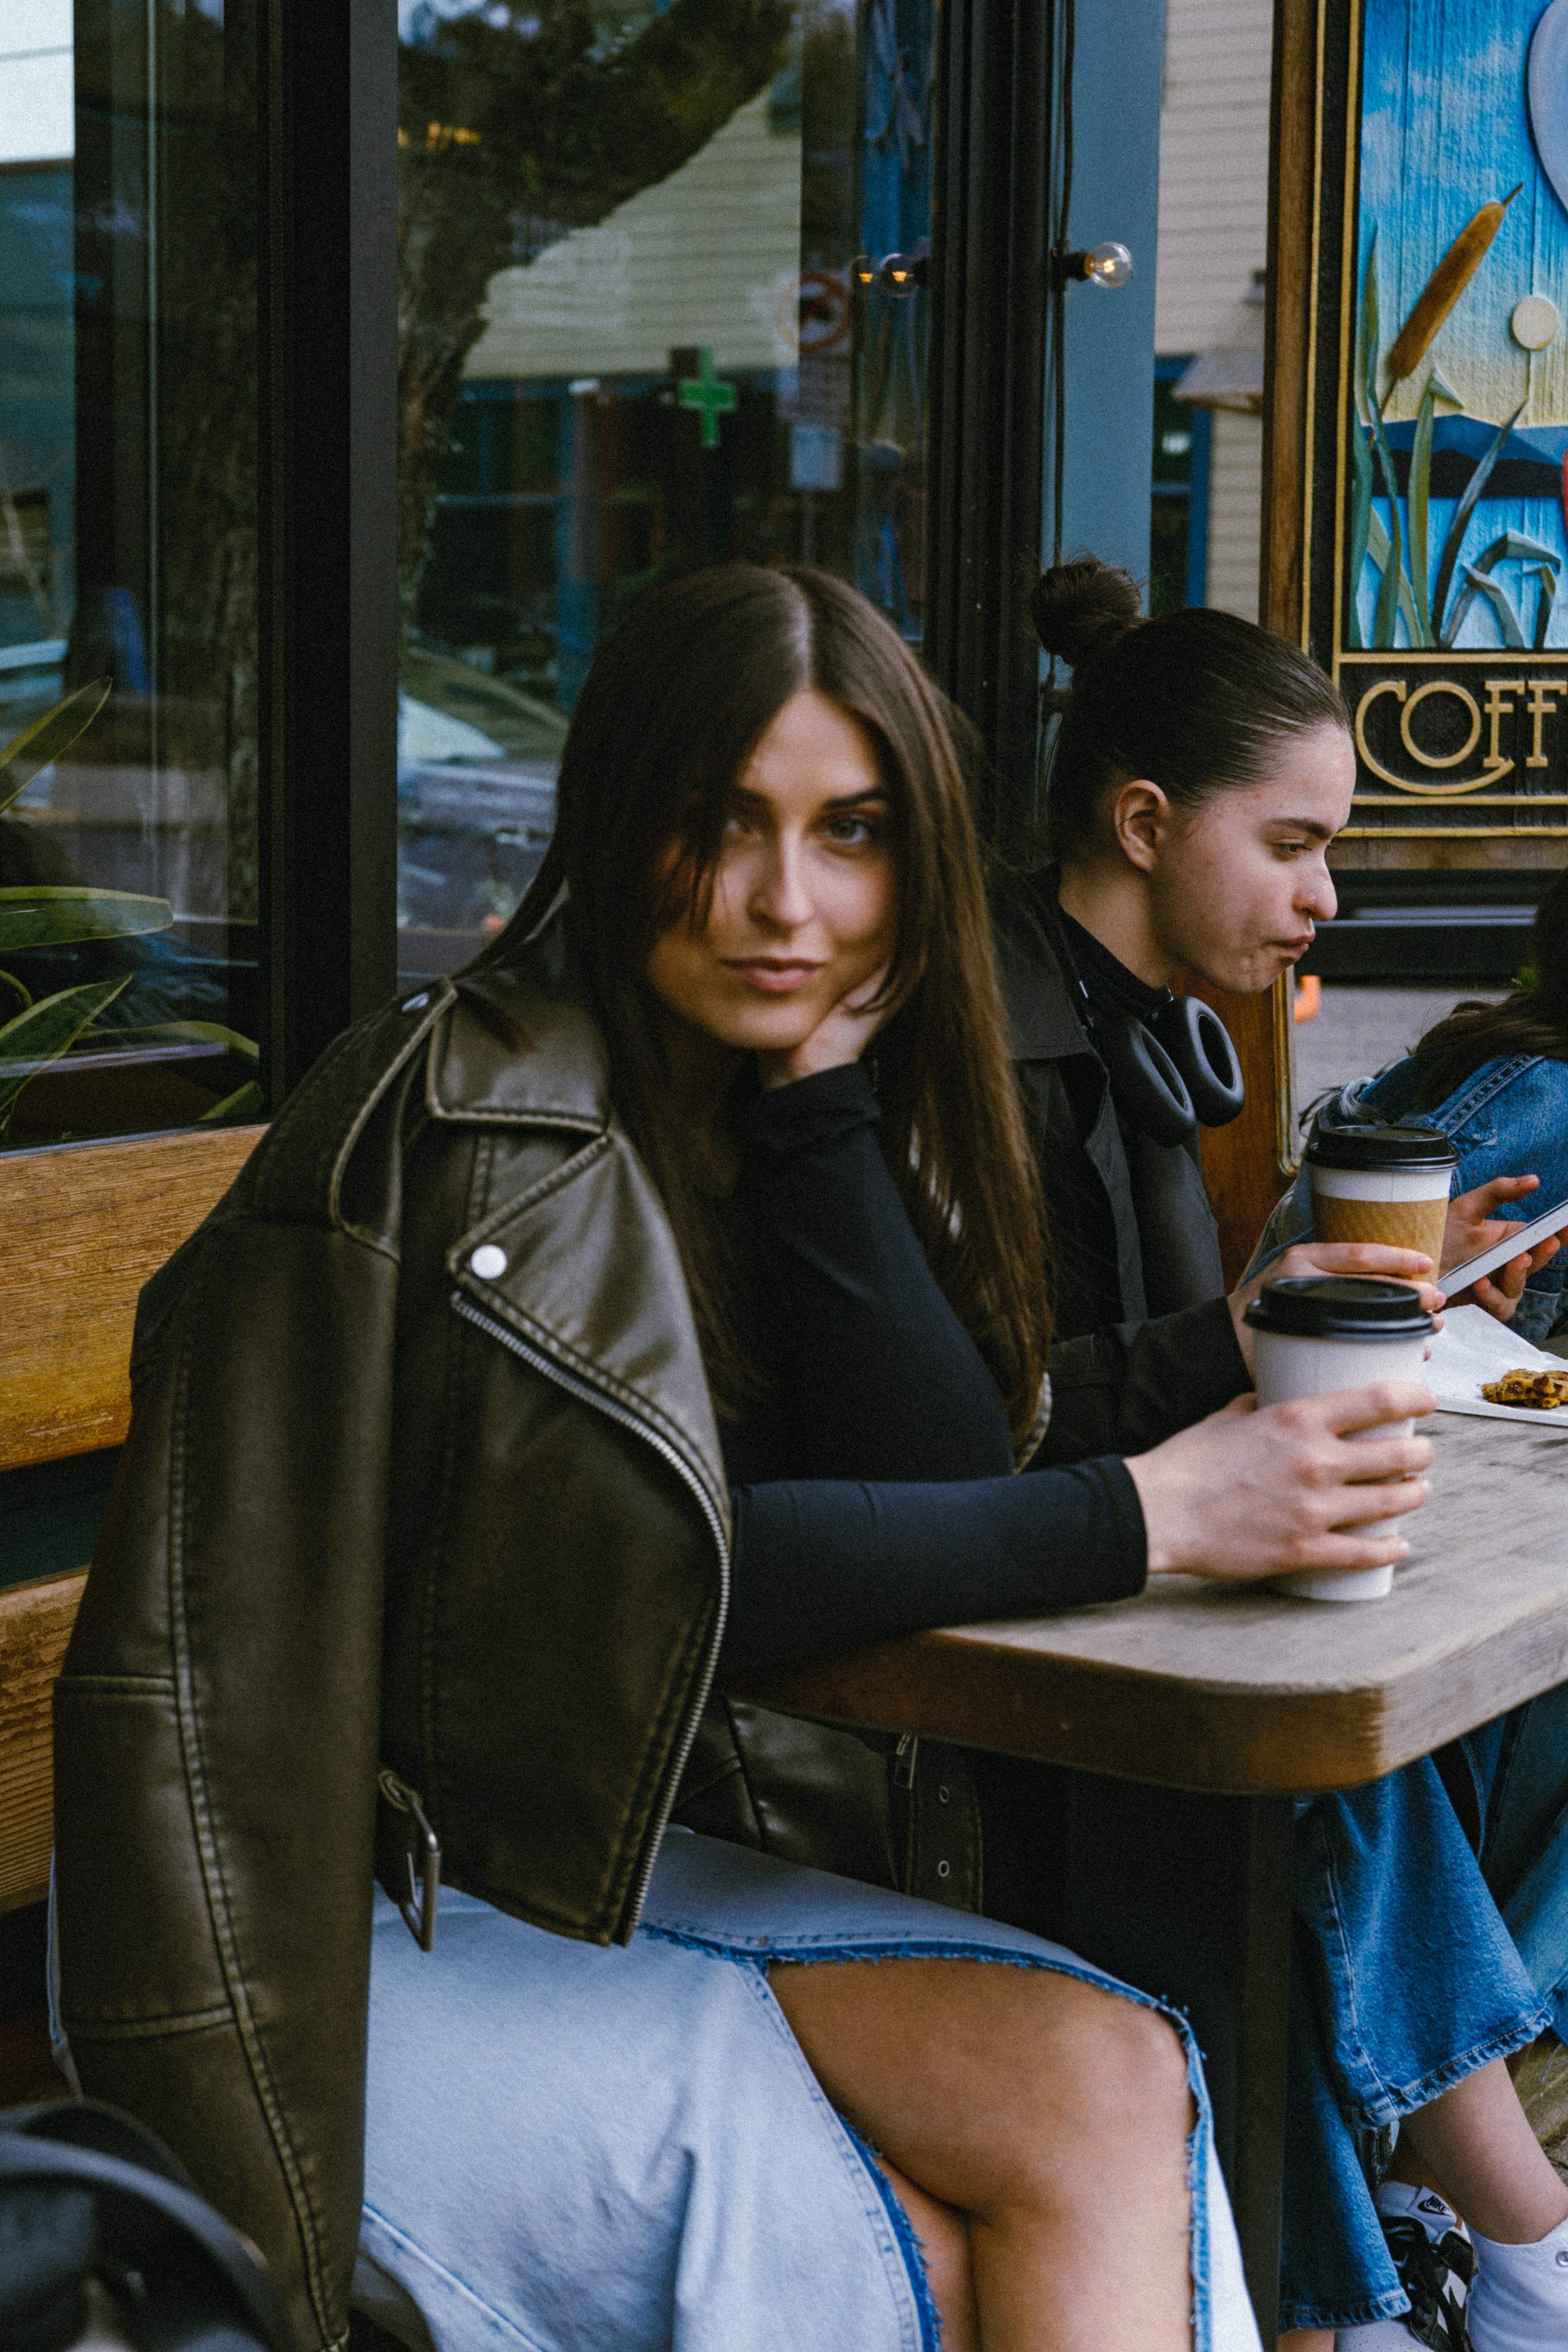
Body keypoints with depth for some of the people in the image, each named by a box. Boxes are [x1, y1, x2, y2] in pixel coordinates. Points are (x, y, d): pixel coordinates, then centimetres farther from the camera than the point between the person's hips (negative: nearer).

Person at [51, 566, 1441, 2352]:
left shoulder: (789, 1113, 5)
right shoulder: (473, 1118, -17)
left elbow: (939, 1471, -6)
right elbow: (666, 1576, -21)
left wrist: (823, 1090, -12)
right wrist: (1150, 1516, -20)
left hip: (560, 1863, 7)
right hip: (320, 1929, -6)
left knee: (1108, 2077, -14)